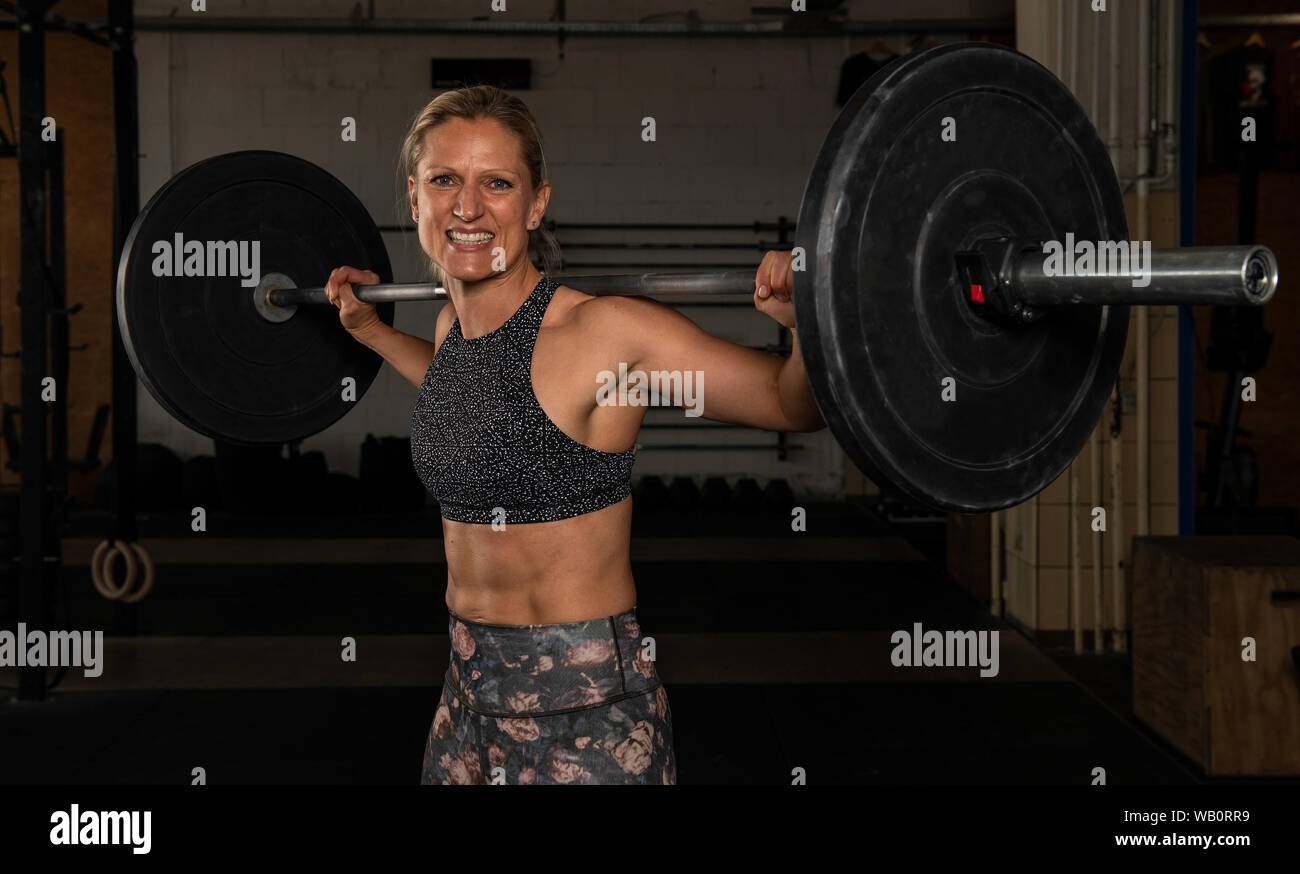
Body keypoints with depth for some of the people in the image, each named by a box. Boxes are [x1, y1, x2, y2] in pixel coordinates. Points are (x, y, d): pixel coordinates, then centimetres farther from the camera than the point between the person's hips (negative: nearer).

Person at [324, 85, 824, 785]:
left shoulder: (608, 332, -17)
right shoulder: (450, 328, 4)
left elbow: (796, 404, -13)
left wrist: (805, 323, -31)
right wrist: (370, 329, 24)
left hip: (589, 714, -7)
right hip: (469, 693, 7)